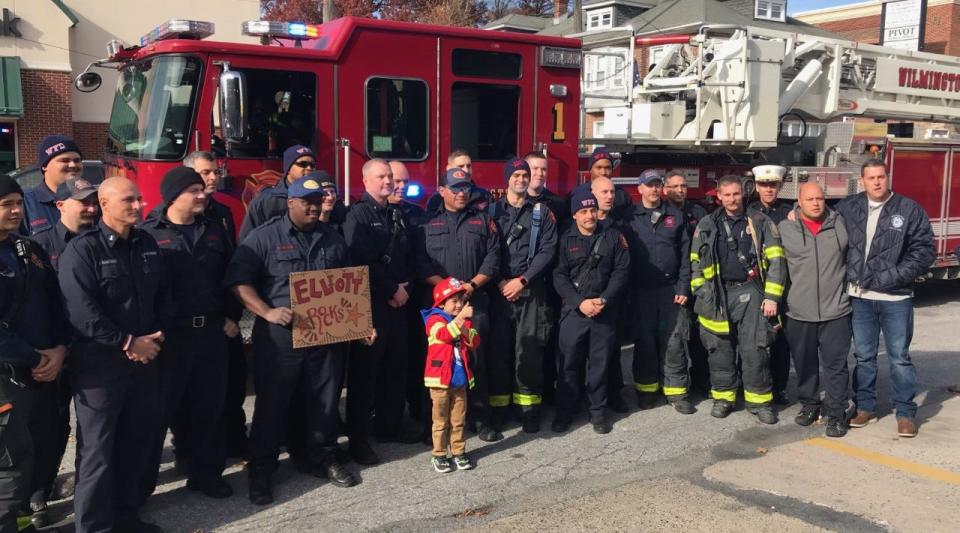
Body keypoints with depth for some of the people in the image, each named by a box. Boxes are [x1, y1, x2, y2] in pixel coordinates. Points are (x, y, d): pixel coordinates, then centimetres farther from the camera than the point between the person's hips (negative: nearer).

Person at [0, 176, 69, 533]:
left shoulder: (31, 251, 12)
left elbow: (55, 303, 12)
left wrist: (59, 350, -3)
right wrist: (32, 359, -14)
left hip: (44, 370, 7)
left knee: (47, 446, 15)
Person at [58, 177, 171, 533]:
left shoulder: (147, 244, 9)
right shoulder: (82, 250, -11)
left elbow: (163, 295, 13)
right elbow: (82, 312, -19)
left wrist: (155, 337, -2)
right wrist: (128, 343, -17)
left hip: (145, 359, 7)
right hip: (100, 363, -6)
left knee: (137, 442, 15)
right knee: (98, 448, 1)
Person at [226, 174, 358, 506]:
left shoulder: (333, 239, 11)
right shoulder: (264, 237, -3)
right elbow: (239, 282, -9)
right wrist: (267, 312, -21)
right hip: (280, 336, -4)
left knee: (325, 402, 13)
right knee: (272, 404, 4)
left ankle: (325, 460, 29)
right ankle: (261, 470, 15)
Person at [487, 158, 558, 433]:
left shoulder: (542, 212, 9)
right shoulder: (491, 210, 9)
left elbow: (548, 250, 0)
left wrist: (522, 280, -10)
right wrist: (500, 281, -9)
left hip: (531, 291, 0)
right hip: (498, 290, 0)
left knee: (528, 349, -2)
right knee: (497, 348, -1)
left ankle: (529, 407, 8)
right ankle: (497, 407, 8)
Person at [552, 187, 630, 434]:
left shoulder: (613, 237, 4)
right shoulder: (565, 240, 2)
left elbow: (621, 272, 0)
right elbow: (559, 276, -3)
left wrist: (604, 300, -11)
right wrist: (580, 302, -13)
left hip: (605, 311, 1)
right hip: (573, 311, 0)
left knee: (600, 363, 7)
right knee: (569, 363, 2)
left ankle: (598, 411, 20)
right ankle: (564, 412, 15)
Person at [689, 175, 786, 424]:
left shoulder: (760, 222, 3)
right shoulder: (707, 225, 9)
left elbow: (775, 261, 0)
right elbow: (696, 262, 13)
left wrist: (771, 297, -5)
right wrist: (701, 294, 5)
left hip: (749, 292, -2)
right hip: (717, 295, 2)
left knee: (754, 350, -4)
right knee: (720, 350, 6)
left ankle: (760, 400, 8)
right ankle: (723, 397, 19)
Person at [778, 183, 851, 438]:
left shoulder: (841, 225, 2)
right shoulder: (784, 228, -1)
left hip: (835, 312, 0)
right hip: (799, 312, 0)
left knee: (835, 365, 1)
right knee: (804, 364, 13)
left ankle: (836, 414, 10)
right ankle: (809, 405, 29)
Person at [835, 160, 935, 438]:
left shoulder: (909, 209, -4)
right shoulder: (848, 207, 4)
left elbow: (925, 250, -5)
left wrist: (893, 276, -13)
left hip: (895, 298, -2)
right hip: (859, 297, 3)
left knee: (899, 357, 5)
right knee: (863, 355, 13)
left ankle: (906, 412, 15)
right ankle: (865, 406, 25)